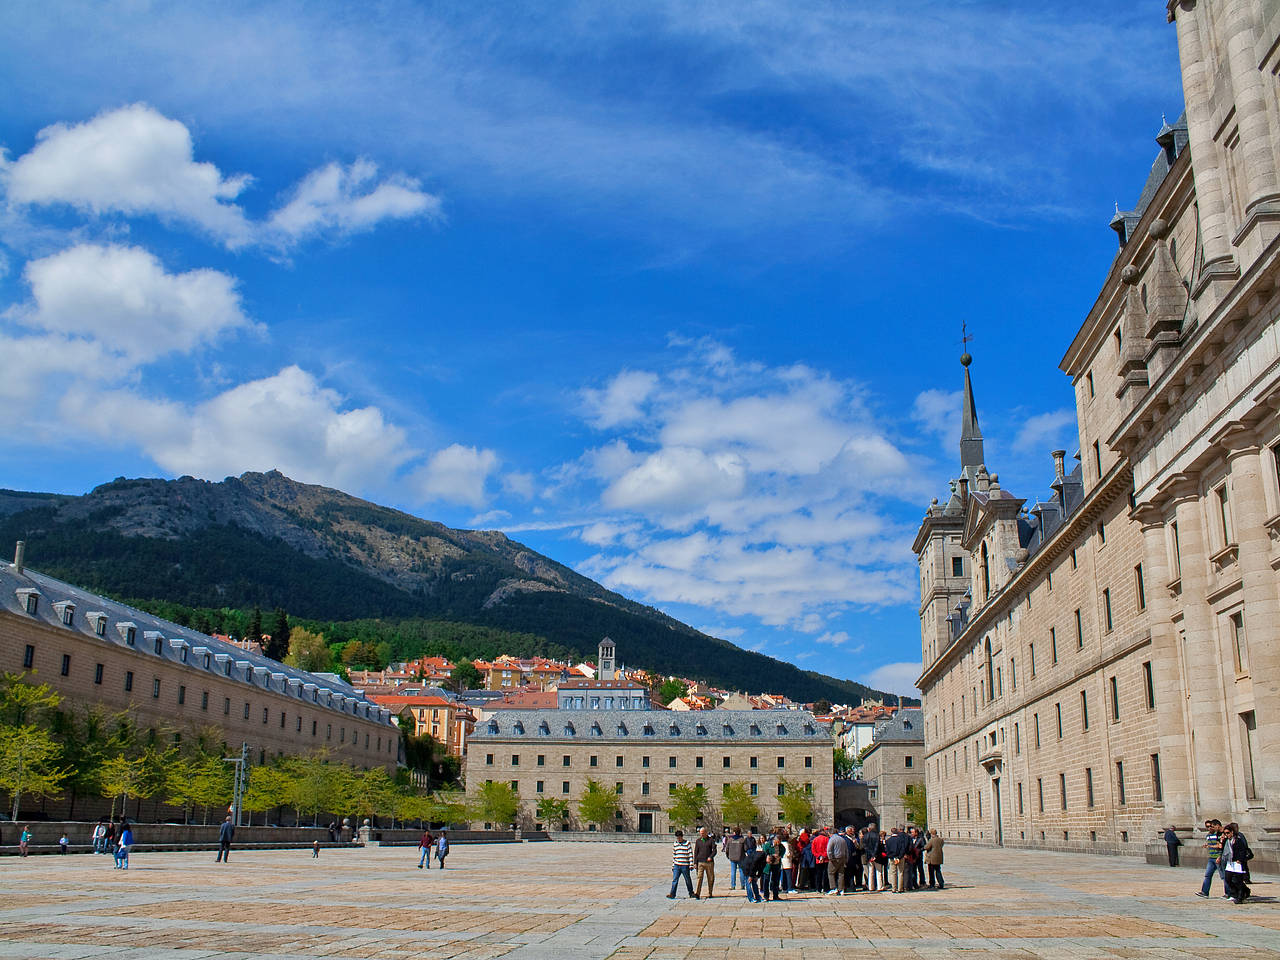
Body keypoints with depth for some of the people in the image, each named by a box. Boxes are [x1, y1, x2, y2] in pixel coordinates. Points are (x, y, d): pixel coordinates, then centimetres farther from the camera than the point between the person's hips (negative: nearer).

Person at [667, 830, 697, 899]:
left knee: (688, 880, 6)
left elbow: (690, 854, -4)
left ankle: (691, 894, 20)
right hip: (676, 865, 4)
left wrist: (691, 864, -9)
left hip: (685, 866, -4)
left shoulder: (687, 843, -3)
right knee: (674, 880, -3)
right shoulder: (675, 844, 10)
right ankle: (672, 894, 0)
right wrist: (673, 865, 16)